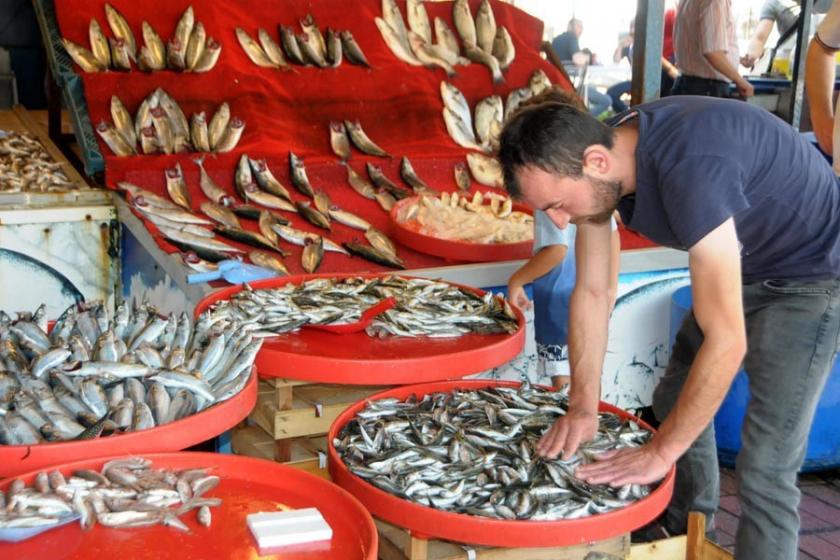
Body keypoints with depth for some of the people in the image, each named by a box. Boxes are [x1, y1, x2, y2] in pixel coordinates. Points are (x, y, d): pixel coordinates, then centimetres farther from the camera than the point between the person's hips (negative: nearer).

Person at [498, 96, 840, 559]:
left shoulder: (689, 168, -39)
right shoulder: (595, 160, -14)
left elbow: (727, 341, -37)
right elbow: (591, 292, -5)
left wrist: (660, 452, -28)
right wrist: (583, 406, -9)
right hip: (746, 265, 8)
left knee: (764, 469, -11)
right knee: (675, 402, 17)